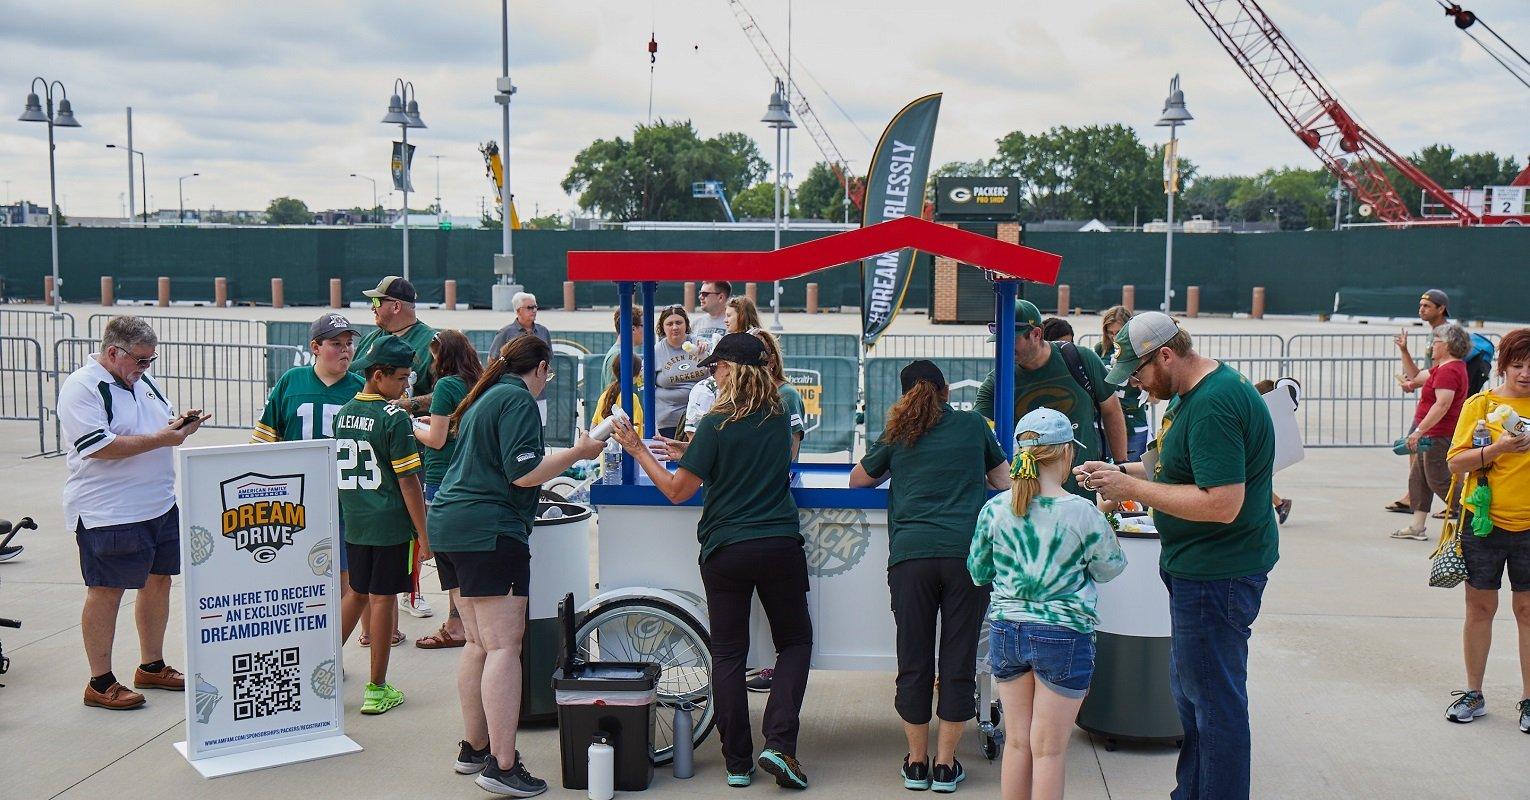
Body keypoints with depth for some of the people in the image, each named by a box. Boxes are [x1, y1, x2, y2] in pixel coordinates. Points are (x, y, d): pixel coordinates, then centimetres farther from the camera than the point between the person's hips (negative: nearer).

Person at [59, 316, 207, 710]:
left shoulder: (141, 381, 13)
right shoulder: (81, 388, -14)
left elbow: (161, 421, 23)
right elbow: (97, 447, -23)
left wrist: (180, 422, 0)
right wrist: (160, 439, -22)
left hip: (161, 506, 9)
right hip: (108, 513, -9)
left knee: (158, 582, 14)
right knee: (106, 592, 0)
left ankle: (152, 667, 28)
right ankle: (100, 683, 10)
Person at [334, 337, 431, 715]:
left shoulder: (343, 413, 7)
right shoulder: (395, 417, -14)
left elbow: (341, 470, 14)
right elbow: (408, 480, -15)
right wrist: (423, 533, -10)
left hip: (353, 523, 6)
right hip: (391, 524, -6)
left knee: (357, 593, 21)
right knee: (383, 599, 2)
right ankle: (377, 690, 10)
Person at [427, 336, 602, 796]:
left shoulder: (484, 398, 20)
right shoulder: (519, 401, -9)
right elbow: (523, 473, -18)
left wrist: (552, 467, 38)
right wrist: (577, 453, -9)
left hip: (449, 526, 10)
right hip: (490, 532, -10)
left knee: (478, 642, 15)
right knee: (504, 646, -9)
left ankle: (474, 747, 23)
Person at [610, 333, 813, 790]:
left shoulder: (715, 425, -10)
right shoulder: (780, 419, 4)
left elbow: (677, 491, -6)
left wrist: (638, 450, 4)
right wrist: (689, 453, 25)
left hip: (726, 552, -2)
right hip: (781, 547, 2)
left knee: (727, 654, 8)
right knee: (795, 642, 15)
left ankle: (737, 763, 11)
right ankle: (779, 744, -2)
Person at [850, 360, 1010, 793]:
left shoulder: (898, 434, 13)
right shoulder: (973, 425, 13)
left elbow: (858, 479, 26)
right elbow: (1004, 481, 25)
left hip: (911, 554, 0)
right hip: (968, 554, 0)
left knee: (914, 662, 9)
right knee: (958, 661, 6)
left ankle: (917, 763, 17)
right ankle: (945, 765, 12)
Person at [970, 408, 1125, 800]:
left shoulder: (995, 509, -4)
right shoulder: (1082, 513, -13)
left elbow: (978, 572, 8)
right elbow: (1109, 568, 3)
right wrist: (1103, 524, 17)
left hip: (1006, 631, 4)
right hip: (1062, 635, -3)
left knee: (1017, 742, 14)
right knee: (1049, 750, 5)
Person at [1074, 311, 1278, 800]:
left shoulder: (1215, 406, -24)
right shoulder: (1190, 393, 10)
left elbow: (1222, 503, -29)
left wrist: (1134, 489, -22)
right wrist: (1121, 472, 5)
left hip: (1217, 572, -11)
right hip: (1197, 567, 11)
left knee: (1215, 701, 0)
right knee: (1188, 691, 22)